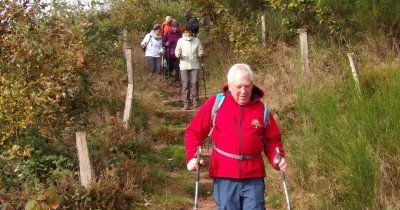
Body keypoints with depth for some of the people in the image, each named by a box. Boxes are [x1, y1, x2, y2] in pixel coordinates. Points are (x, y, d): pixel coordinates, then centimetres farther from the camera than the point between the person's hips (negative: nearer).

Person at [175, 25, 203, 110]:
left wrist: (200, 54, -12)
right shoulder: (180, 41, 3)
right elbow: (177, 54, 2)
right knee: (185, 84, -1)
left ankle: (195, 102, 1)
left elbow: (200, 52, 10)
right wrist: (178, 54, -20)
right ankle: (186, 103, 3)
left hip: (195, 65, 1)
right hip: (184, 65, -1)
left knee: (195, 82, -7)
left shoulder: (196, 40, 7)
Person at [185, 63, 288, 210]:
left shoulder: (262, 109, 5)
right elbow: (194, 132, 6)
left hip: (254, 177, 1)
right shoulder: (215, 103, 1)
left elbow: (272, 140, 13)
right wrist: (192, 156, -8)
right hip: (224, 177, -1)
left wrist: (277, 159, -6)